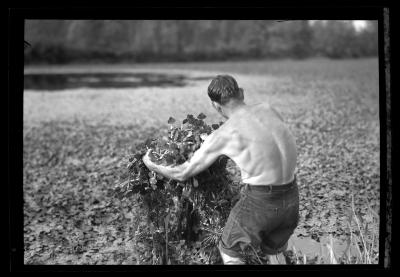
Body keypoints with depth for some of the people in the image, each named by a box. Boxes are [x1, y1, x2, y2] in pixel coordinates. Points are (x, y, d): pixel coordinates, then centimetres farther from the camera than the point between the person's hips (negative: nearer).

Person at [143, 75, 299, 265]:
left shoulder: (223, 135, -7)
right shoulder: (268, 110, 3)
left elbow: (182, 174, 1)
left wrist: (152, 166, 18)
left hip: (260, 200, -5)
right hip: (291, 197, 5)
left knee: (228, 250, 20)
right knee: (275, 250, 29)